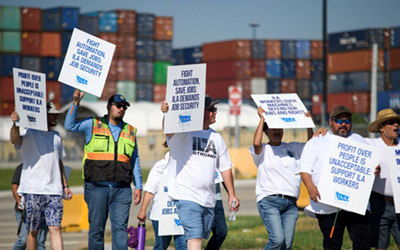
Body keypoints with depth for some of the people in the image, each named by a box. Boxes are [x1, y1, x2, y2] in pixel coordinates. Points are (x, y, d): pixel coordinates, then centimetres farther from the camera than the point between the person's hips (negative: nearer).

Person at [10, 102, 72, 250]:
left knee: (55, 228, -6)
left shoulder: (56, 136, 17)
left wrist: (65, 185, 22)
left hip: (54, 190, 4)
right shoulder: (29, 134, -2)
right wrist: (15, 124, -44)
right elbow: (15, 140, -25)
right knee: (33, 231, 2)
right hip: (33, 190, -4)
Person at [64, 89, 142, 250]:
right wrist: (76, 103, -11)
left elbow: (135, 162, 19)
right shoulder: (93, 125, 8)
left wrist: (138, 187, 13)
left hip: (122, 190, 2)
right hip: (97, 187, -2)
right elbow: (70, 126, -3)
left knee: (120, 227, -6)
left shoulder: (130, 131, 17)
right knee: (96, 228, 2)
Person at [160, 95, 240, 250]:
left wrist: (231, 194, 17)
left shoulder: (216, 138, 16)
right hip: (187, 196, -7)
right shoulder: (183, 131, -5)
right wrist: (166, 113, -49)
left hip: (208, 199, 7)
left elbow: (225, 167, 20)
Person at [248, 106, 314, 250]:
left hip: (290, 204, 4)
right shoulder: (263, 150, 7)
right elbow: (256, 143, -13)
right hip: (269, 201, -4)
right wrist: (262, 119, -6)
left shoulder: (294, 148, 21)